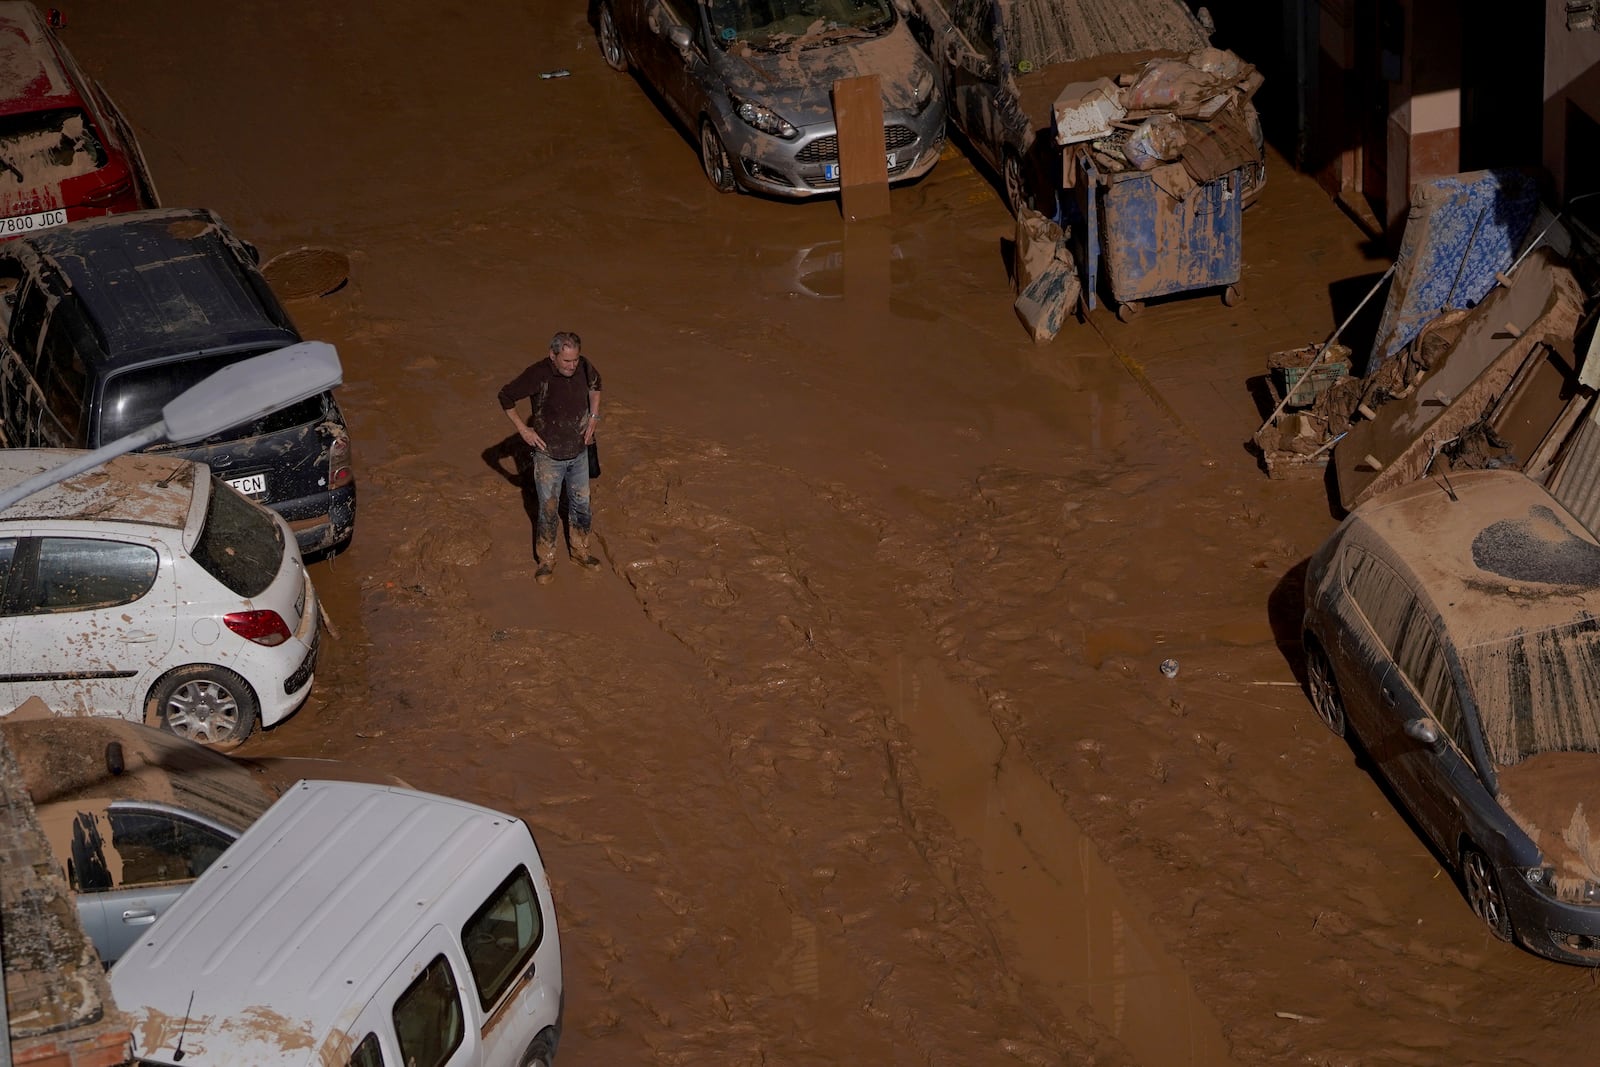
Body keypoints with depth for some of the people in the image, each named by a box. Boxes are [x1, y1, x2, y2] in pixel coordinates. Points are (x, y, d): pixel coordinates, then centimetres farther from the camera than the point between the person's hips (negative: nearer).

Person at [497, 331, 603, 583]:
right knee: (548, 510, 6)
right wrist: (523, 429, -12)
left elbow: (595, 384, 13)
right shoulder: (538, 375, -26)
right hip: (548, 455, -4)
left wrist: (593, 416, 5)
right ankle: (546, 560, 23)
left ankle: (580, 550, 37)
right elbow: (506, 396, -13)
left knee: (581, 504, 17)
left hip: (578, 451, 4)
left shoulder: (584, 367, -12)